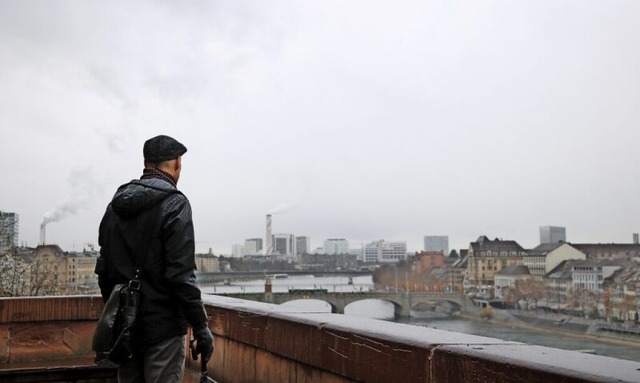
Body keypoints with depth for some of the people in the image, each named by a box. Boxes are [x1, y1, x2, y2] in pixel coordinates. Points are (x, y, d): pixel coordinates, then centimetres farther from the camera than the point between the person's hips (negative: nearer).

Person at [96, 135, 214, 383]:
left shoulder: (116, 204, 9)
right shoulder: (174, 204, -13)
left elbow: (103, 269, 12)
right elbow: (181, 276, -19)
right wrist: (201, 327, -13)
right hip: (162, 328, -7)